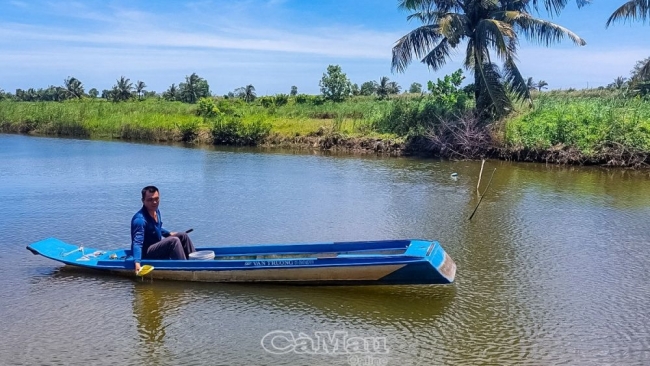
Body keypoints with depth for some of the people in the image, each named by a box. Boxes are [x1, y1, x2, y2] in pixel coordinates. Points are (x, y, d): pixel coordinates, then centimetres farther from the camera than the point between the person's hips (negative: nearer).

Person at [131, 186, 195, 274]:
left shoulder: (156, 211, 3)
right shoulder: (140, 219, -26)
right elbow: (137, 242, -36)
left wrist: (169, 234, 20)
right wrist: (137, 262, -47)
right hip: (145, 254, -10)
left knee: (183, 236, 7)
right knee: (174, 241, -27)